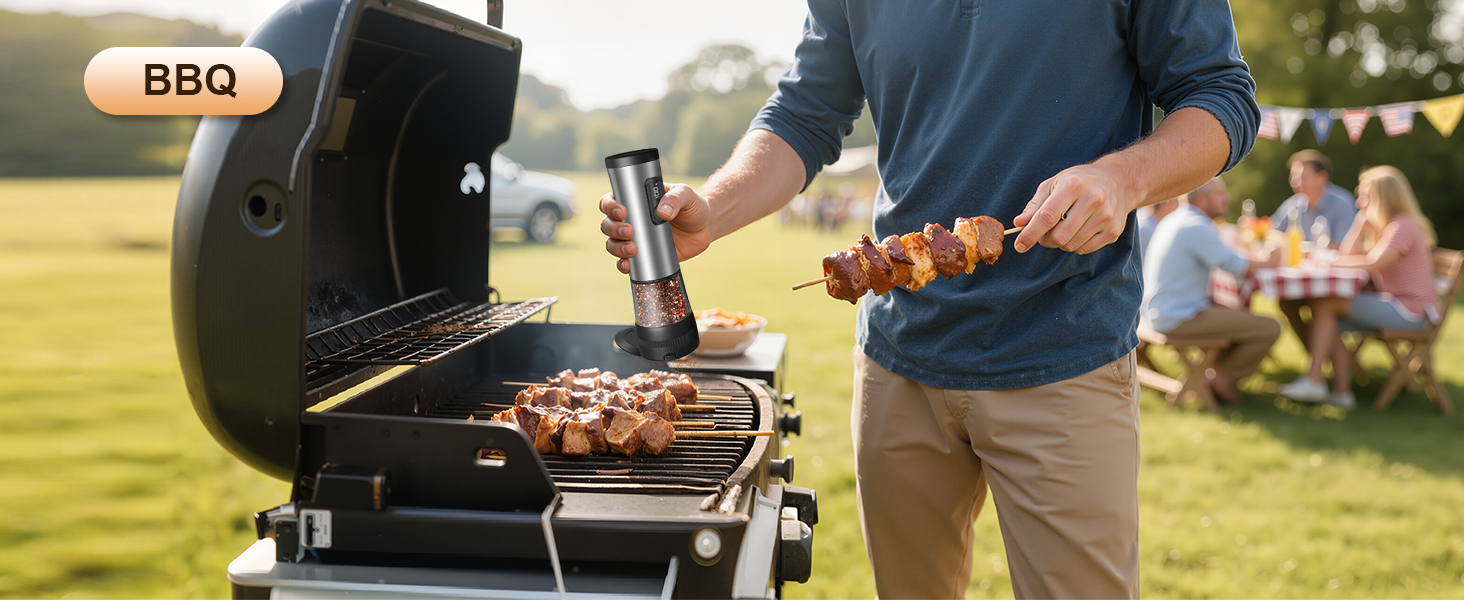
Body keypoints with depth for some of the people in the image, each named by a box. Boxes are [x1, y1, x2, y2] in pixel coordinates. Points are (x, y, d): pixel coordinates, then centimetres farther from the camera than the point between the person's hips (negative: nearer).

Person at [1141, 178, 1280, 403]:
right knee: (1270, 329, -9)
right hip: (1180, 317, -11)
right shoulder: (1197, 227, -17)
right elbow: (1233, 264, -14)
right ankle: (1222, 376, 6)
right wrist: (1264, 261, 6)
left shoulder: (1172, 220, 14)